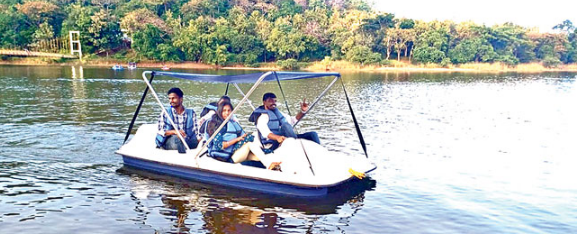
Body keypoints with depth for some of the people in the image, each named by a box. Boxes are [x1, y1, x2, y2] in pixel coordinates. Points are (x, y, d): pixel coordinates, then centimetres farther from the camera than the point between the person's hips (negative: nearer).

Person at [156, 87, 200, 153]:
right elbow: (160, 131, -1)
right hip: (168, 142, -2)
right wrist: (174, 131, -20)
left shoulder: (191, 113, 11)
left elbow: (196, 131, 6)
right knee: (176, 138, -35)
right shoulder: (165, 113, 8)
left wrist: (199, 138, -18)